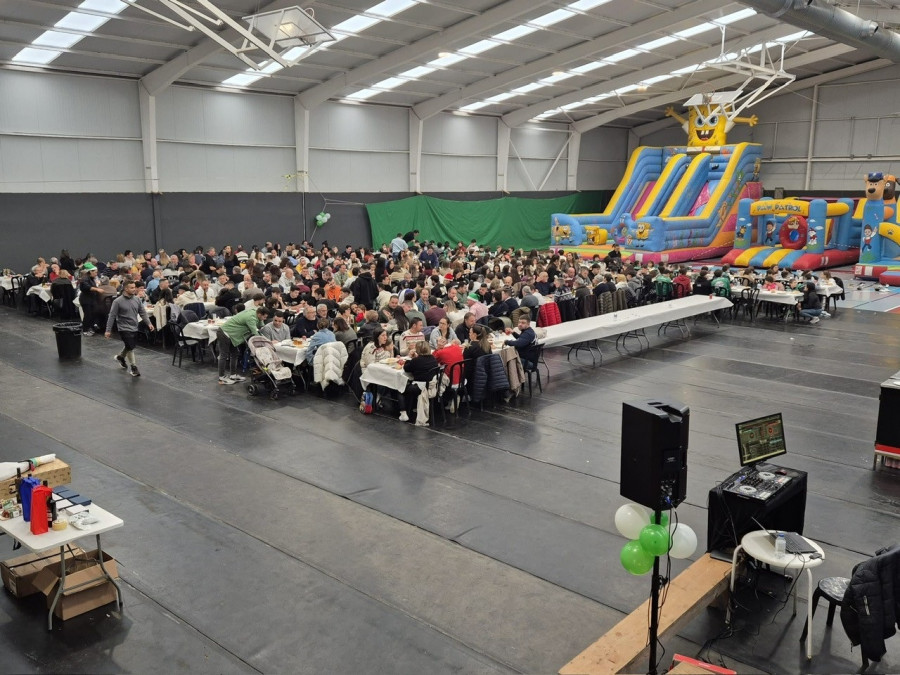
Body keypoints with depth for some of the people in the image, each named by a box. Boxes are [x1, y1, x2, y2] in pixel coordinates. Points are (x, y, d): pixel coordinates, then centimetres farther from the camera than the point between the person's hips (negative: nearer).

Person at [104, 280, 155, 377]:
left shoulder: (137, 299, 2)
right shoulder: (118, 301, -12)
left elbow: (143, 312, 7)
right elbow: (112, 316, -10)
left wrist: (149, 323, -5)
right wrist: (108, 330, -11)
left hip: (134, 328, 6)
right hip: (124, 328, -6)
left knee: (131, 346, 18)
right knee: (130, 347, -7)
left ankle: (120, 356, 47)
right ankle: (134, 368, 6)